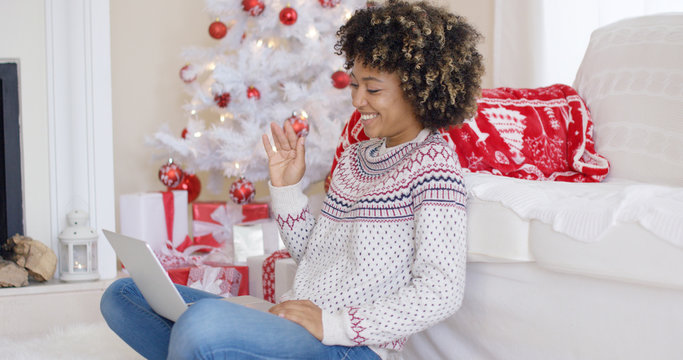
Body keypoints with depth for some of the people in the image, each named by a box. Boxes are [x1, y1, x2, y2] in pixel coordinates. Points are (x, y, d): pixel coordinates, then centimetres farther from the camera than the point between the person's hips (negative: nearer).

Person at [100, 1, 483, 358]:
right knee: (124, 294, 7)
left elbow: (441, 292, -18)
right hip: (288, 326, 9)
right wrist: (287, 188, 7)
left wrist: (332, 324, -19)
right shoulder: (355, 157, 19)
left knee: (204, 321, -37)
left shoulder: (433, 163, -8)